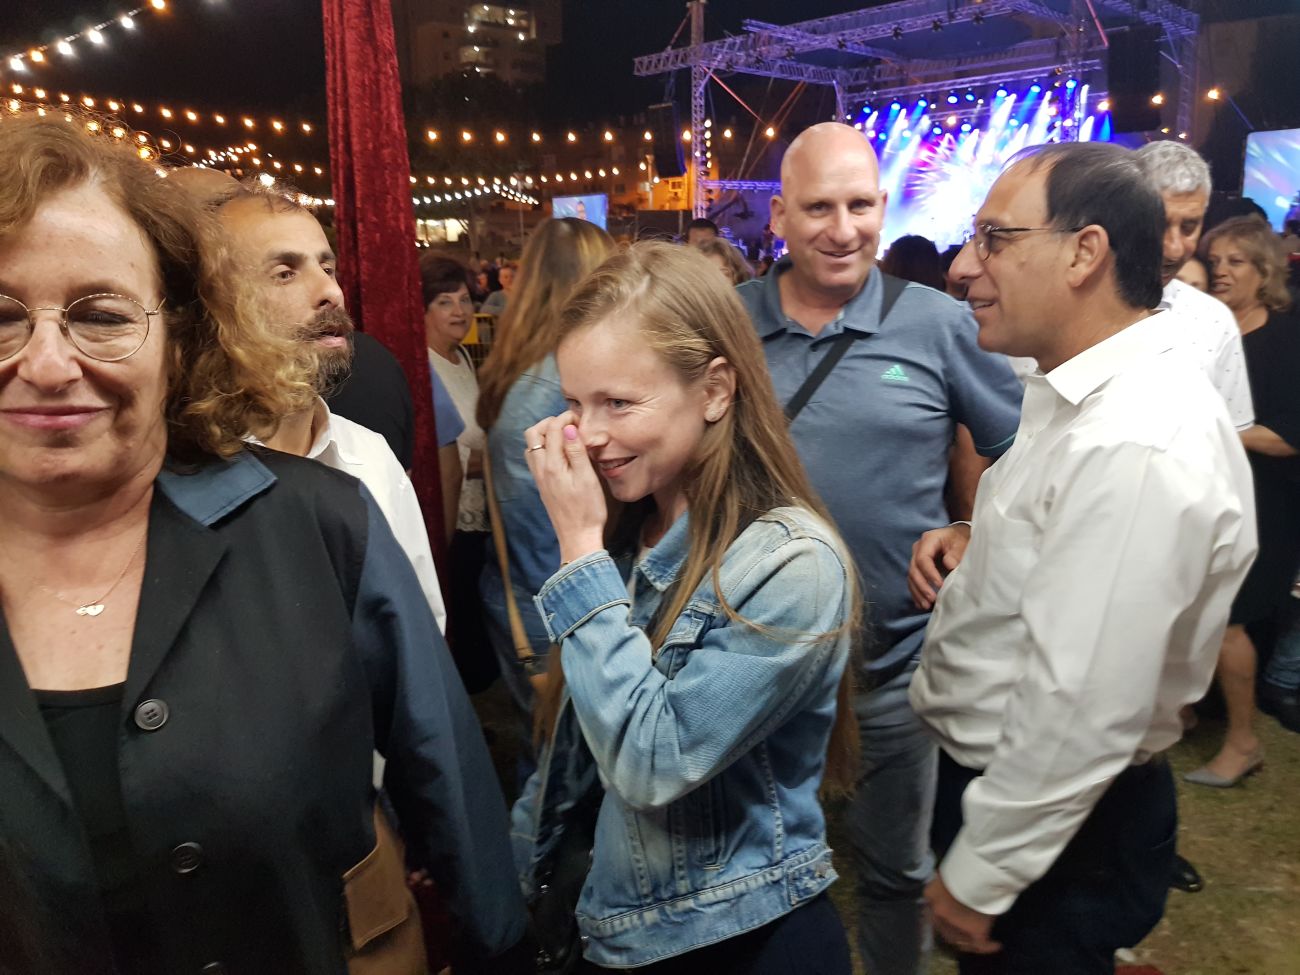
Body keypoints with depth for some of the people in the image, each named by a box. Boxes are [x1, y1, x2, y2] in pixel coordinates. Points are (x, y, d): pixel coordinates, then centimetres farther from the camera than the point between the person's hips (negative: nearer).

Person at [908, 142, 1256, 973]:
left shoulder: (1135, 449, -30)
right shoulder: (1096, 391, 2)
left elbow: (1082, 718, -30)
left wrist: (977, 878, -17)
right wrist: (974, 544, -3)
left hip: (1059, 829, -9)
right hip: (1003, 777, 9)